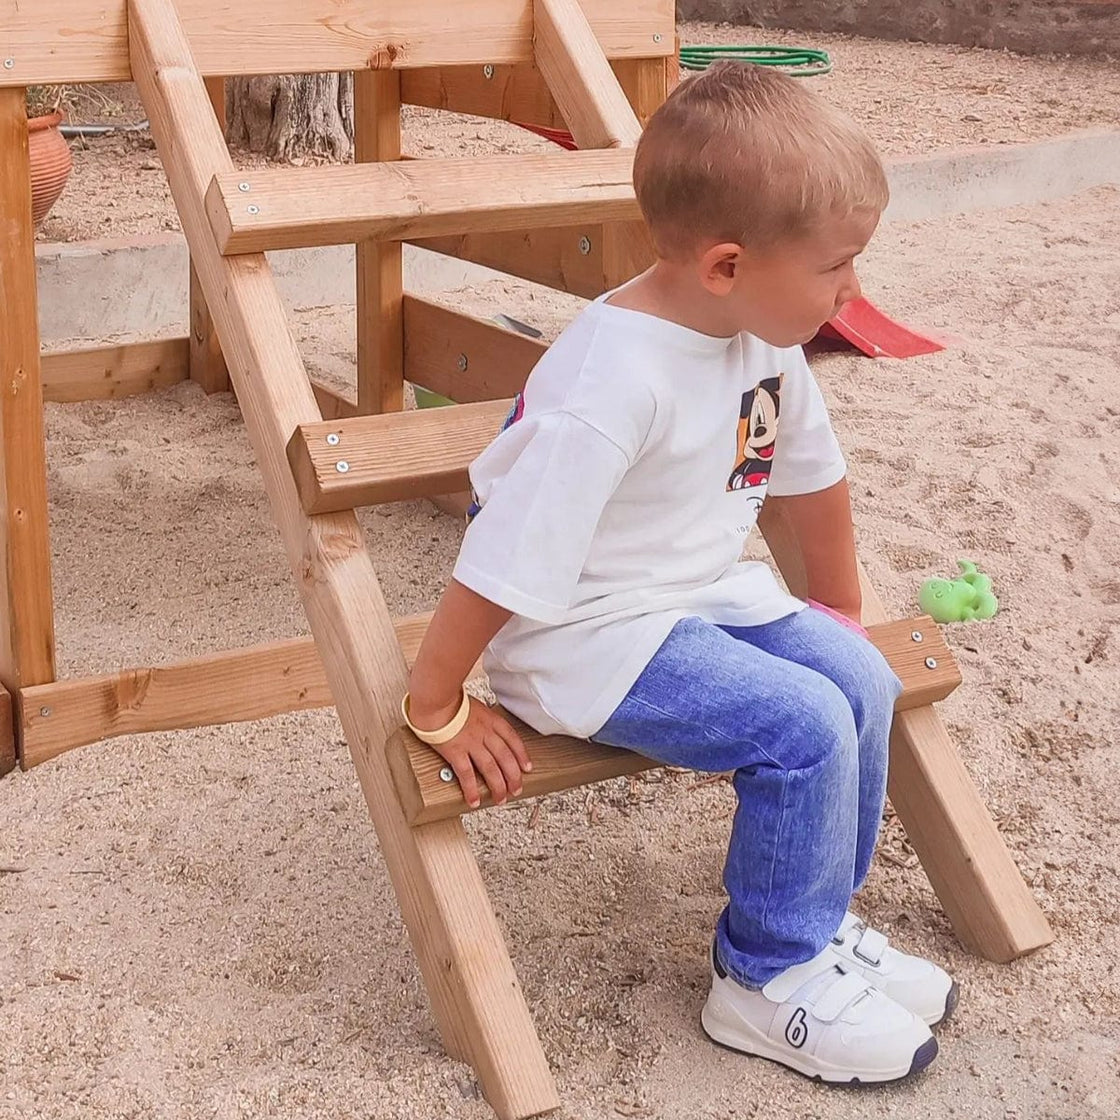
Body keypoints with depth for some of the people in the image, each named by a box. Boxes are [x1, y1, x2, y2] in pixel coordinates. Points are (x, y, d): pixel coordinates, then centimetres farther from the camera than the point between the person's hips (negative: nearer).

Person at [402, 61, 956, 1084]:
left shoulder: (763, 338, -4)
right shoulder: (611, 388, -32)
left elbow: (810, 471, 12)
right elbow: (503, 564, -29)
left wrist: (837, 606, 22)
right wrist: (438, 709, -21)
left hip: (705, 591, 9)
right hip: (587, 637, -9)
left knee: (861, 682, -3)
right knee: (804, 730, -19)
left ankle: (819, 923, 17)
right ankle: (768, 980, 3)